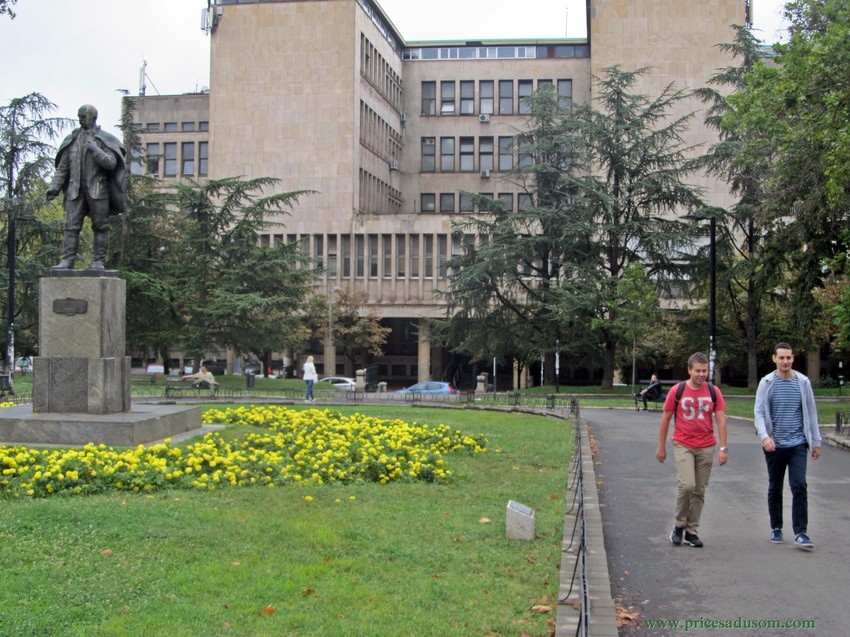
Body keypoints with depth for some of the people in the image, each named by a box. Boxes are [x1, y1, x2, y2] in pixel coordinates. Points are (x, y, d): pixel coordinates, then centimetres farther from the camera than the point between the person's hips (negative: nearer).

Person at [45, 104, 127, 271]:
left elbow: (111, 163, -6)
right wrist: (54, 186, 2)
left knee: (100, 227, 0)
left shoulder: (104, 139, 3)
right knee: (71, 226, -3)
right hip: (76, 190, 3)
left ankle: (98, 261, 4)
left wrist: (95, 150, -17)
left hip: (98, 190, -3)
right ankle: (67, 260, -3)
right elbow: (62, 167, 12)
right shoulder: (72, 140, 12)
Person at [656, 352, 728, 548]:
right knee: (687, 485, -17)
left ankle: (691, 531, 18)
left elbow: (721, 420, 1)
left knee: (699, 490, 6)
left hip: (706, 447, 3)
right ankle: (679, 525, 3)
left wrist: (723, 448, -6)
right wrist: (661, 447, 4)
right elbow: (666, 419, 3)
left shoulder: (714, 392, 1)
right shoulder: (677, 391, -4)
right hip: (683, 445, -2)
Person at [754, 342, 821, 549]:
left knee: (799, 486, -10)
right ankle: (776, 528, 24)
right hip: (774, 445, 0)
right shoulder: (767, 383, -1)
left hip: (798, 444, 0)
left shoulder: (803, 382, 4)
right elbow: (759, 412, -4)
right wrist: (764, 436, -20)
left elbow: (811, 413, 10)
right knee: (775, 488, 11)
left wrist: (816, 441, 11)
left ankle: (800, 533, -8)